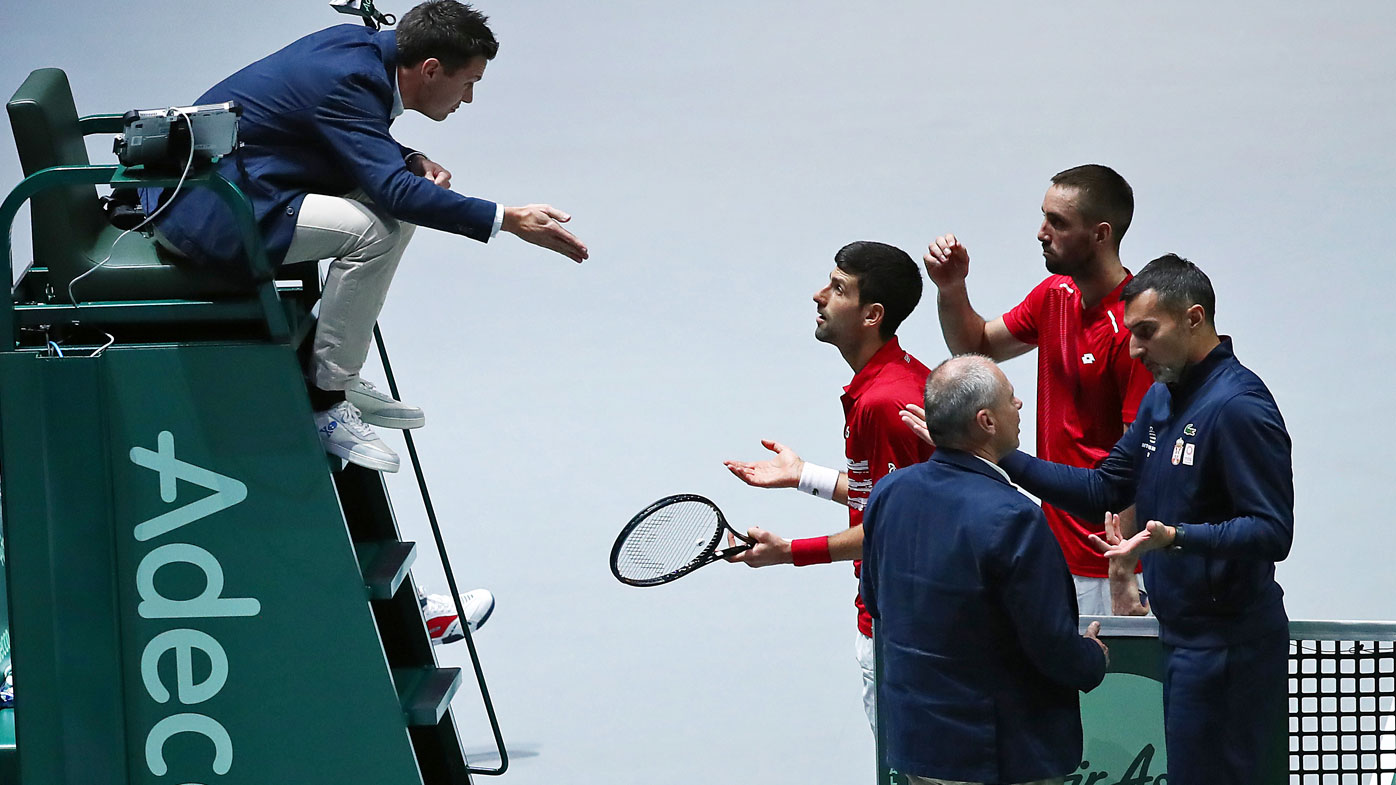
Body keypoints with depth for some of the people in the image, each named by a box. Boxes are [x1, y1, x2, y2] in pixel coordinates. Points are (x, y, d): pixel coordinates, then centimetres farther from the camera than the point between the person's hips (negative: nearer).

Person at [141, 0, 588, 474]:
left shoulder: (361, 45, 5)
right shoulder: (348, 81, -23)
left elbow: (368, 152, 21)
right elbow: (394, 189, -31)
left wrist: (414, 162, 0)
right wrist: (508, 221, -31)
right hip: (202, 209, -10)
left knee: (398, 211, 7)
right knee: (375, 229, -23)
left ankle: (339, 379, 10)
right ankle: (323, 403, -13)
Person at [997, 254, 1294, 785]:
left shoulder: (1238, 406, -18)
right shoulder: (1163, 398, 14)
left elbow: (1272, 533, -22)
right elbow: (1105, 490, 13)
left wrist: (1175, 537, -35)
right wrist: (1003, 459, 5)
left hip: (1226, 639, -10)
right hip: (1184, 633, 10)